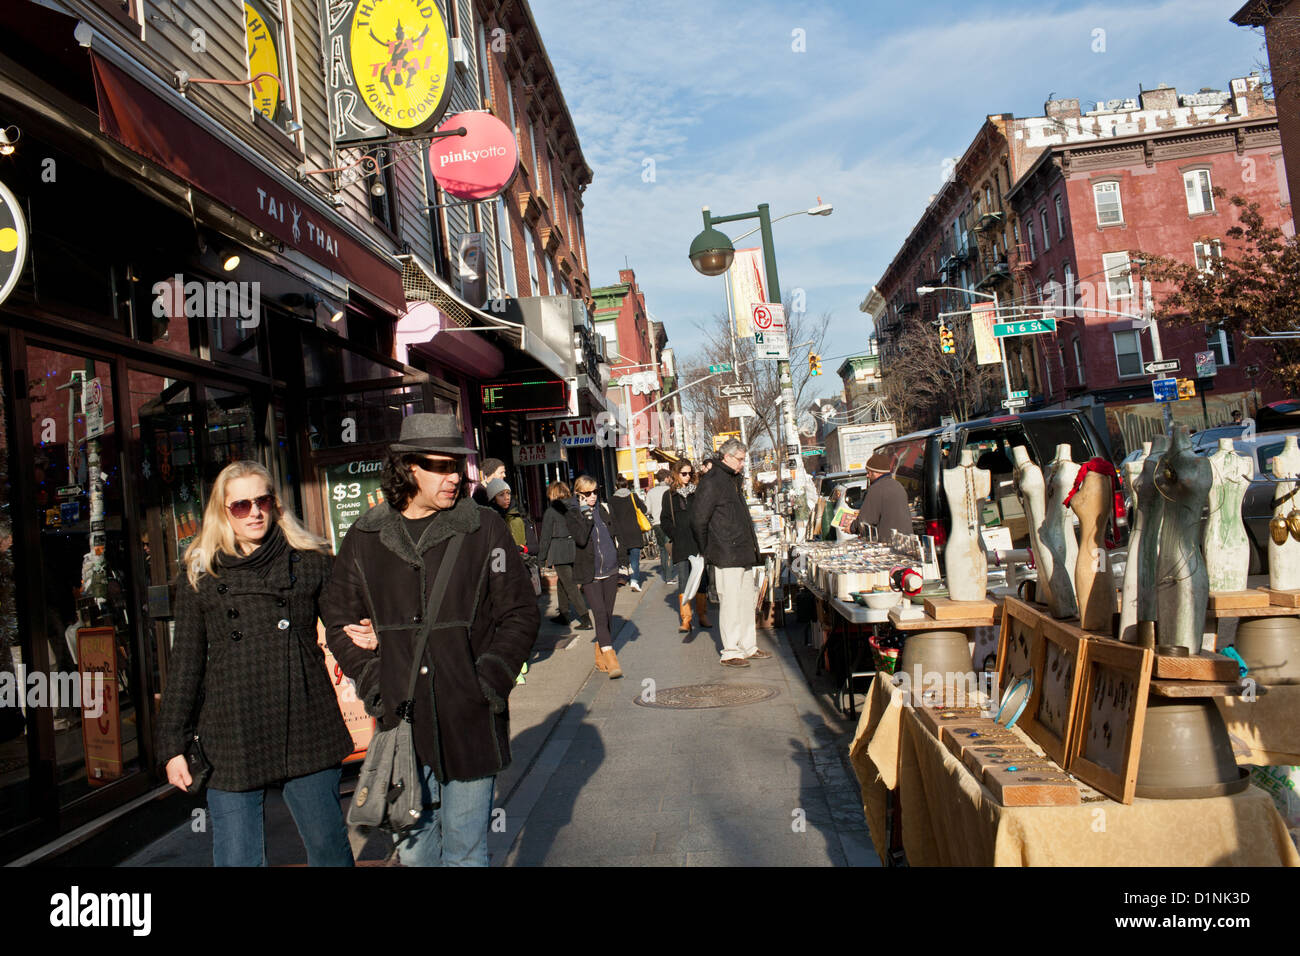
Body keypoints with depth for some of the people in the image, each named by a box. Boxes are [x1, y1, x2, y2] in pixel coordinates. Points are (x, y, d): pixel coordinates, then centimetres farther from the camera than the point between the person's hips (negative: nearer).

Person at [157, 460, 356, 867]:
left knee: (329, 846, 11)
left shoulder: (310, 560, 5)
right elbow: (185, 663, 7)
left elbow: (347, 624, 13)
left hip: (307, 733, 0)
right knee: (236, 858, 6)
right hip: (233, 740, 0)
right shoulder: (199, 574, 5)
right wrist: (173, 744, 5)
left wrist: (367, 633, -11)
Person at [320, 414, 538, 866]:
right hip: (401, 723, 2)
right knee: (412, 849, 15)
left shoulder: (485, 528, -3)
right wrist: (373, 685, 3)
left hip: (469, 725, -2)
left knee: (465, 850, 9)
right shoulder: (365, 539, 3)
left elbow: (520, 615, 1)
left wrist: (486, 686, -8)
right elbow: (336, 618, 13)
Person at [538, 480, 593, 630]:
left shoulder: (551, 512, -10)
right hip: (576, 550, 6)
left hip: (560, 552, -6)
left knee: (570, 586, -3)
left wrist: (542, 556, 2)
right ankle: (563, 615, 29)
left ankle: (586, 619, -8)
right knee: (562, 582, 22)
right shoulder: (575, 508, 5)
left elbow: (546, 537, -7)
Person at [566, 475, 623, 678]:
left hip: (610, 570, 4)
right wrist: (587, 515, -15)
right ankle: (610, 659, -17)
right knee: (600, 613, -14)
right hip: (589, 573, -4)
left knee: (608, 614, 8)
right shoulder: (572, 515, -2)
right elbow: (581, 539, -18)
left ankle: (600, 657, 21)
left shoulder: (604, 510, 10)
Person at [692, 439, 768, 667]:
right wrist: (706, 549, -9)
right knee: (730, 603, -5)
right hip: (726, 555, -10)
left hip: (743, 553, 10)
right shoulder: (712, 481, -12)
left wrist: (751, 546, 18)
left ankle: (748, 647, 24)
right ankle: (730, 653, 3)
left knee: (747, 600, 14)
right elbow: (698, 518, -15)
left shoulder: (733, 479, 18)